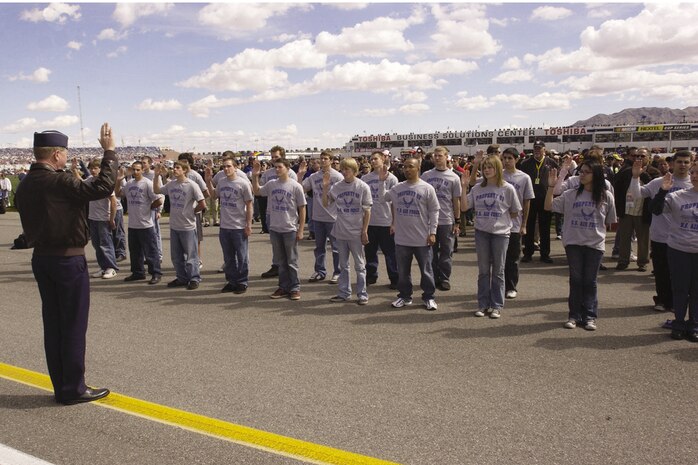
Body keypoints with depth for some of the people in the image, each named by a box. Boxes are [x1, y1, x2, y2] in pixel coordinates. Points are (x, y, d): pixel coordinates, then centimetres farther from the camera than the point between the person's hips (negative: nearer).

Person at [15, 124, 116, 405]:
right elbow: (102, 188, -26)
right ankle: (74, 389, 9)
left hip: (41, 258, 9)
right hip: (68, 259, -8)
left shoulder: (25, 185, 8)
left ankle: (61, 387, 22)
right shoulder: (58, 182, -19)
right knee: (73, 325, 1)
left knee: (53, 324, 13)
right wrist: (110, 151, -19)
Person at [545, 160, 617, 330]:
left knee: (590, 281, 6)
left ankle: (590, 316, 15)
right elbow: (548, 206, -4)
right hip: (573, 242, 1)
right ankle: (574, 315, 15)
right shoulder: (570, 194, 1)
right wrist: (551, 186, -12)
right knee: (576, 279, 7)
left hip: (595, 244, -1)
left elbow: (609, 222, 9)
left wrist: (598, 231, 3)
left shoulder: (606, 196, 0)